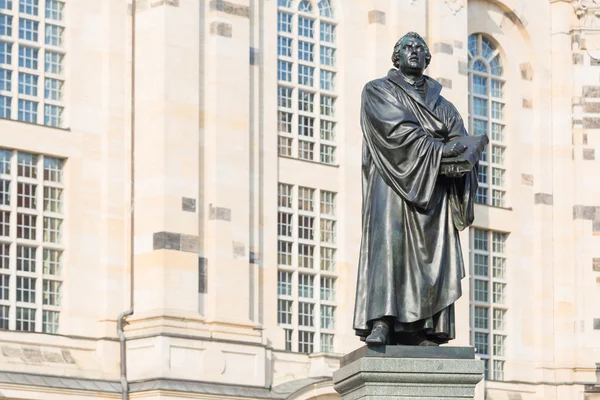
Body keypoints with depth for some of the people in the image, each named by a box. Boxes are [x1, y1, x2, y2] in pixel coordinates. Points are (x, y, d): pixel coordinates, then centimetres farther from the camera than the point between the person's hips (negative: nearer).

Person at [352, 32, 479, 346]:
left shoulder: (441, 104, 25)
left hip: (432, 188, 4)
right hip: (392, 184, -4)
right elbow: (396, 130, -6)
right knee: (387, 242, -21)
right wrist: (438, 148, -14)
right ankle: (380, 323, -31)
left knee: (431, 256, -8)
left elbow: (460, 140, 8)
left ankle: (426, 331, -14)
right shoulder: (378, 92, 13)